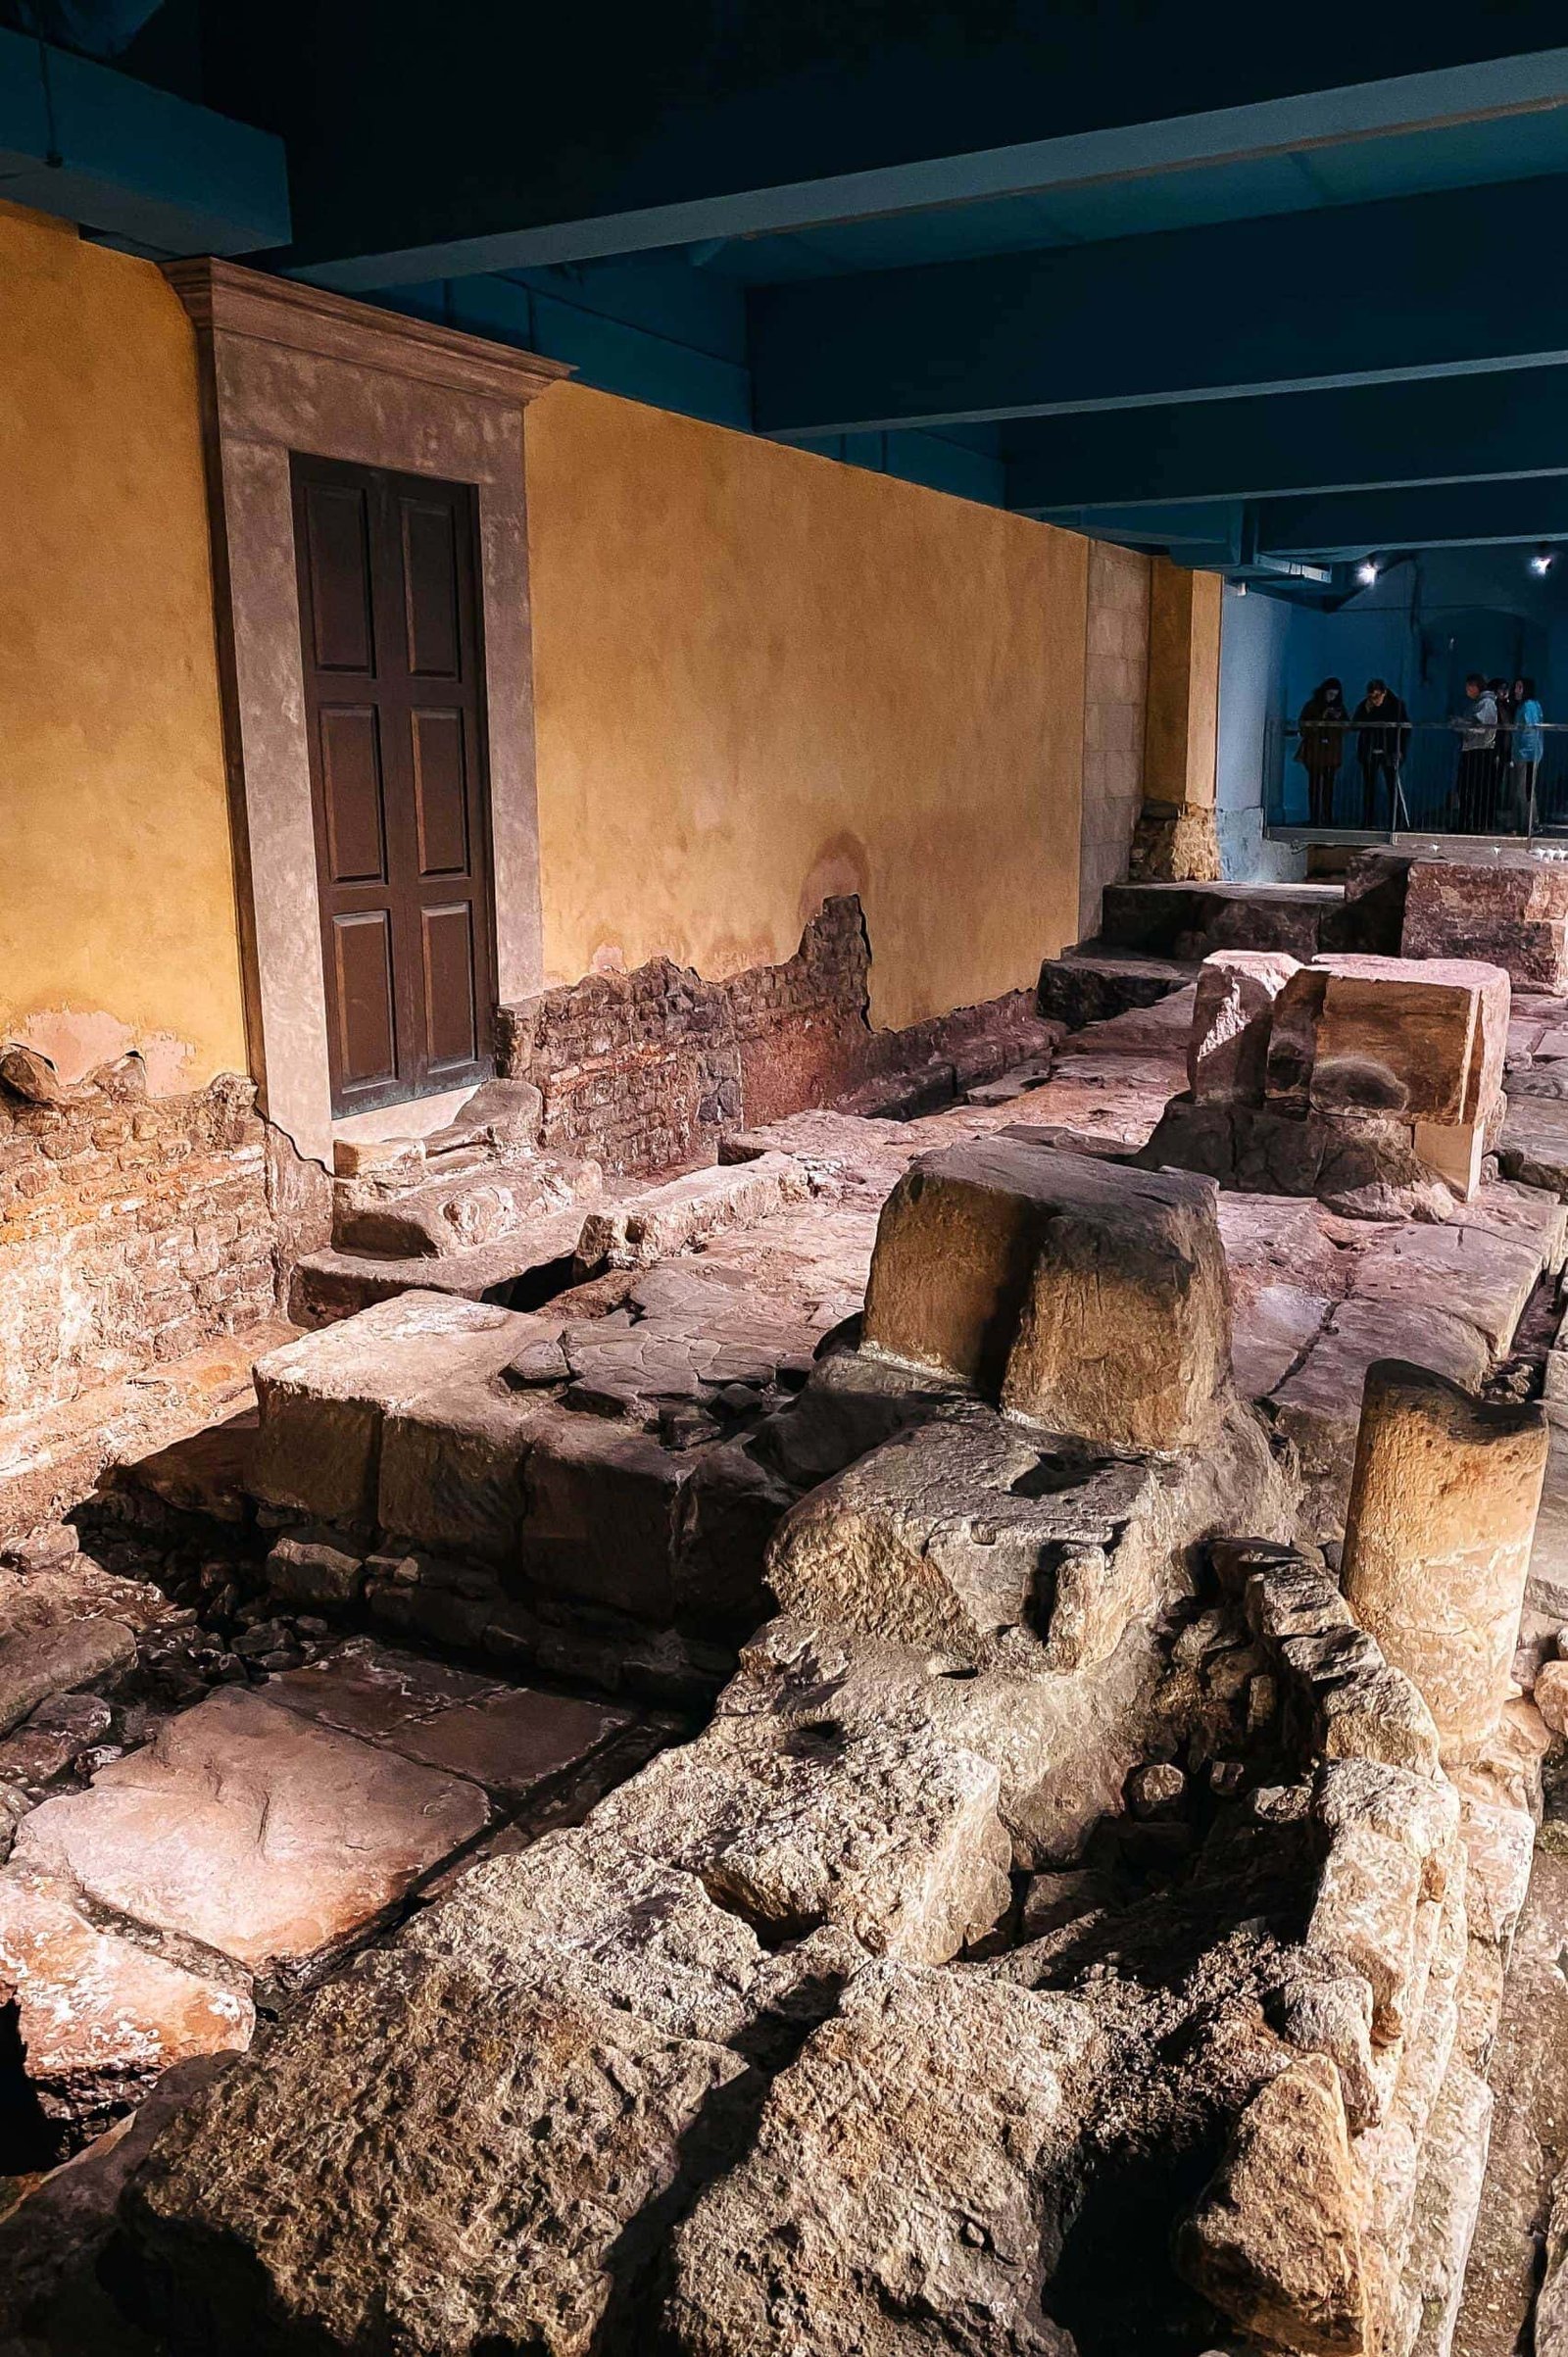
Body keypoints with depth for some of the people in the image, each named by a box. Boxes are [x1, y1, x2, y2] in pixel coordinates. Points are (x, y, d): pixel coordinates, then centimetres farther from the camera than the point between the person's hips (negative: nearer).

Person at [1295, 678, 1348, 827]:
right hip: (1315, 751, -3)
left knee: (1329, 785, -1)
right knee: (1314, 784, -7)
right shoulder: (1311, 706, 4)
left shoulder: (1339, 707, 13)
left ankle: (1327, 817, 1)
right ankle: (1314, 817, -6)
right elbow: (1303, 725, -1)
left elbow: (1347, 726, 12)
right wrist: (1321, 719, -13)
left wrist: (1339, 719, -9)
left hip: (1332, 751, 3)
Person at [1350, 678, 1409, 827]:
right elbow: (1354, 726, -3)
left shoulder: (1397, 704, -2)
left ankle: (1394, 824, -2)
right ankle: (1368, 824, 5)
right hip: (1369, 753, 2)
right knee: (1369, 789, 1)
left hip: (1390, 753, -2)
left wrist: (1401, 750, -6)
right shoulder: (1364, 705, 2)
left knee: (1393, 788, -4)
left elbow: (1406, 728, 2)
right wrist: (1366, 710, -14)